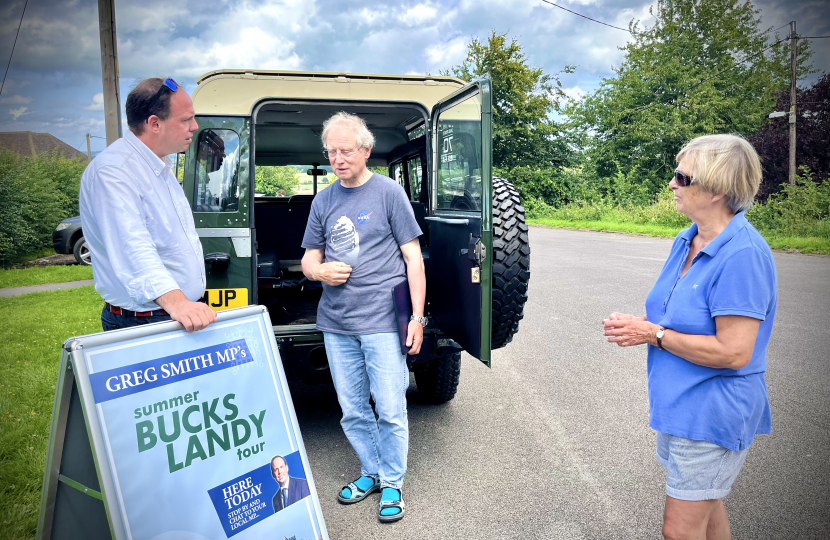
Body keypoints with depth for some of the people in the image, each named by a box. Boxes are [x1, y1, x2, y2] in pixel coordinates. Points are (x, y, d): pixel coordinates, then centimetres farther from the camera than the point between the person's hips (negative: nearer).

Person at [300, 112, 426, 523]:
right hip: (336, 322, 5)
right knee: (352, 411, 13)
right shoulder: (323, 200, 11)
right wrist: (320, 271, -10)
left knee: (390, 410, 1)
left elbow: (413, 257, -4)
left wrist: (417, 316, -9)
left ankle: (392, 484, 21)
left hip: (382, 320, -4)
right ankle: (371, 472, 33)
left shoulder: (388, 192, -2)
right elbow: (308, 259, 15)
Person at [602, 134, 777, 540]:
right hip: (681, 406, 9)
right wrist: (638, 323, -4)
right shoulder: (686, 240, 5)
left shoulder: (743, 254, -24)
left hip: (713, 414, -9)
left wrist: (653, 335, -20)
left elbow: (734, 352, -27)